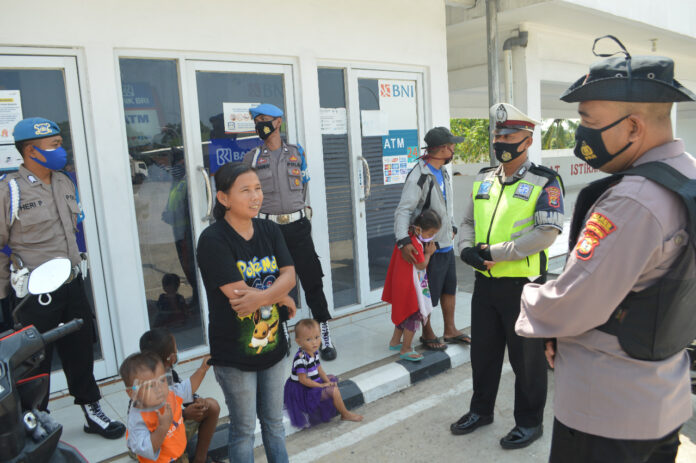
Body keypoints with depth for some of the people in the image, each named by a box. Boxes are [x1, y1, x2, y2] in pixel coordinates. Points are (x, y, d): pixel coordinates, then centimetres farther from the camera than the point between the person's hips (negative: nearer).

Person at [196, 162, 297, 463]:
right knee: (244, 429, 12)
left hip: (272, 344, 5)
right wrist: (282, 298, -12)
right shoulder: (213, 240, -17)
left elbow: (289, 275, -7)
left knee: (274, 421, 21)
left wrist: (262, 296, -26)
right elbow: (238, 293, -23)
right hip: (234, 352, -5)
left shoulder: (269, 230, 2)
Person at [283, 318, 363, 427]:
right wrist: (321, 385, -19)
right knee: (333, 390, -16)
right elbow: (303, 379, -27)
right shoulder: (300, 358, -29)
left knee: (332, 379, 22)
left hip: (314, 383, 10)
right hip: (303, 390, -10)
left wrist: (328, 381, -5)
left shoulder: (314, 352, 1)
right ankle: (345, 414, 5)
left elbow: (318, 369, 9)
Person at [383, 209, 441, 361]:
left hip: (402, 284, 10)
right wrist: (428, 253, -5)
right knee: (415, 316, -1)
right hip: (409, 286, -10)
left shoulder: (408, 236, 3)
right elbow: (421, 265, -20)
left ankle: (395, 341, 35)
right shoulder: (415, 243, -26)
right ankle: (405, 350, 8)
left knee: (403, 313, 22)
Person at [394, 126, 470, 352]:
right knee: (428, 294, 4)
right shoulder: (419, 176, -20)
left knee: (450, 287, 19)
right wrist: (403, 241, -36)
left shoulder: (442, 172, 10)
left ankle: (450, 330, 34)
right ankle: (427, 334, 23)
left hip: (446, 243, 9)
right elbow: (403, 211, -26)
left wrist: (452, 227, 22)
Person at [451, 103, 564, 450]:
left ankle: (529, 422, 30)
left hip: (522, 284, -6)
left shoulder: (544, 182, -10)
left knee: (526, 357, 10)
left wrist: (495, 252, -21)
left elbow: (546, 233, -19)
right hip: (484, 282, 6)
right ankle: (481, 410, 39)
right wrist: (467, 249, -7)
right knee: (483, 351, 19)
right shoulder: (483, 180, 10)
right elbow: (468, 222, 15)